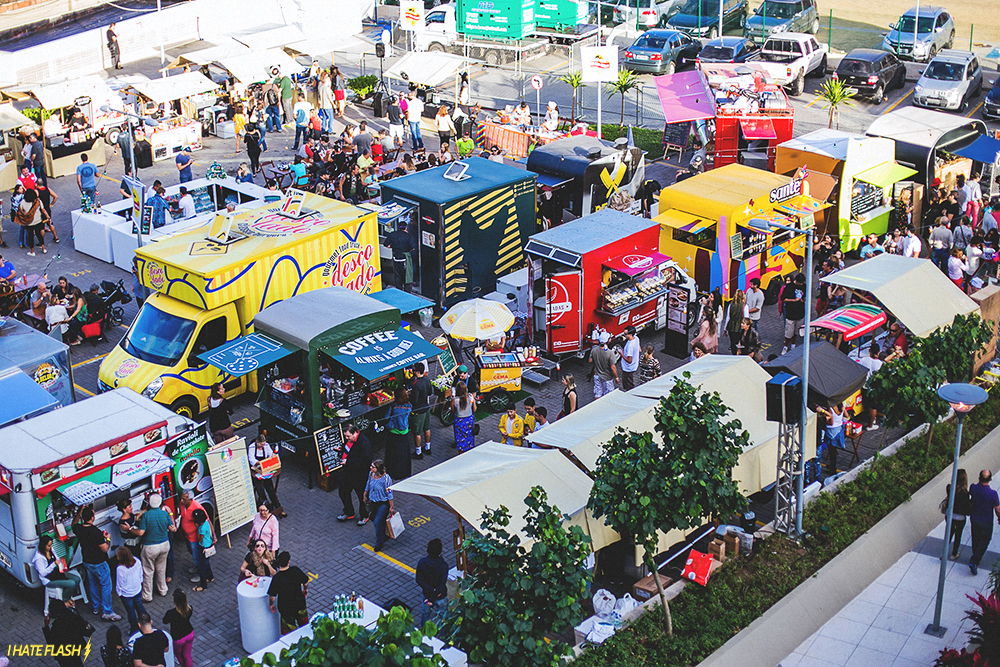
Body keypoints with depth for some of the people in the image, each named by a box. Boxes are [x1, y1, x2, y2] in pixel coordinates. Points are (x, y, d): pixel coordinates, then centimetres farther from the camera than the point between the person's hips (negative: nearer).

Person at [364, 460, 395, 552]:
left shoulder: (386, 478, -27)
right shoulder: (371, 473, -8)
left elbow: (389, 494, -18)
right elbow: (368, 485, 12)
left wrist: (391, 507, -12)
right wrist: (365, 496, 22)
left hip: (383, 504, -7)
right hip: (373, 502, 7)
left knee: (377, 522, -6)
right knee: (373, 519, 18)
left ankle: (379, 543, 14)